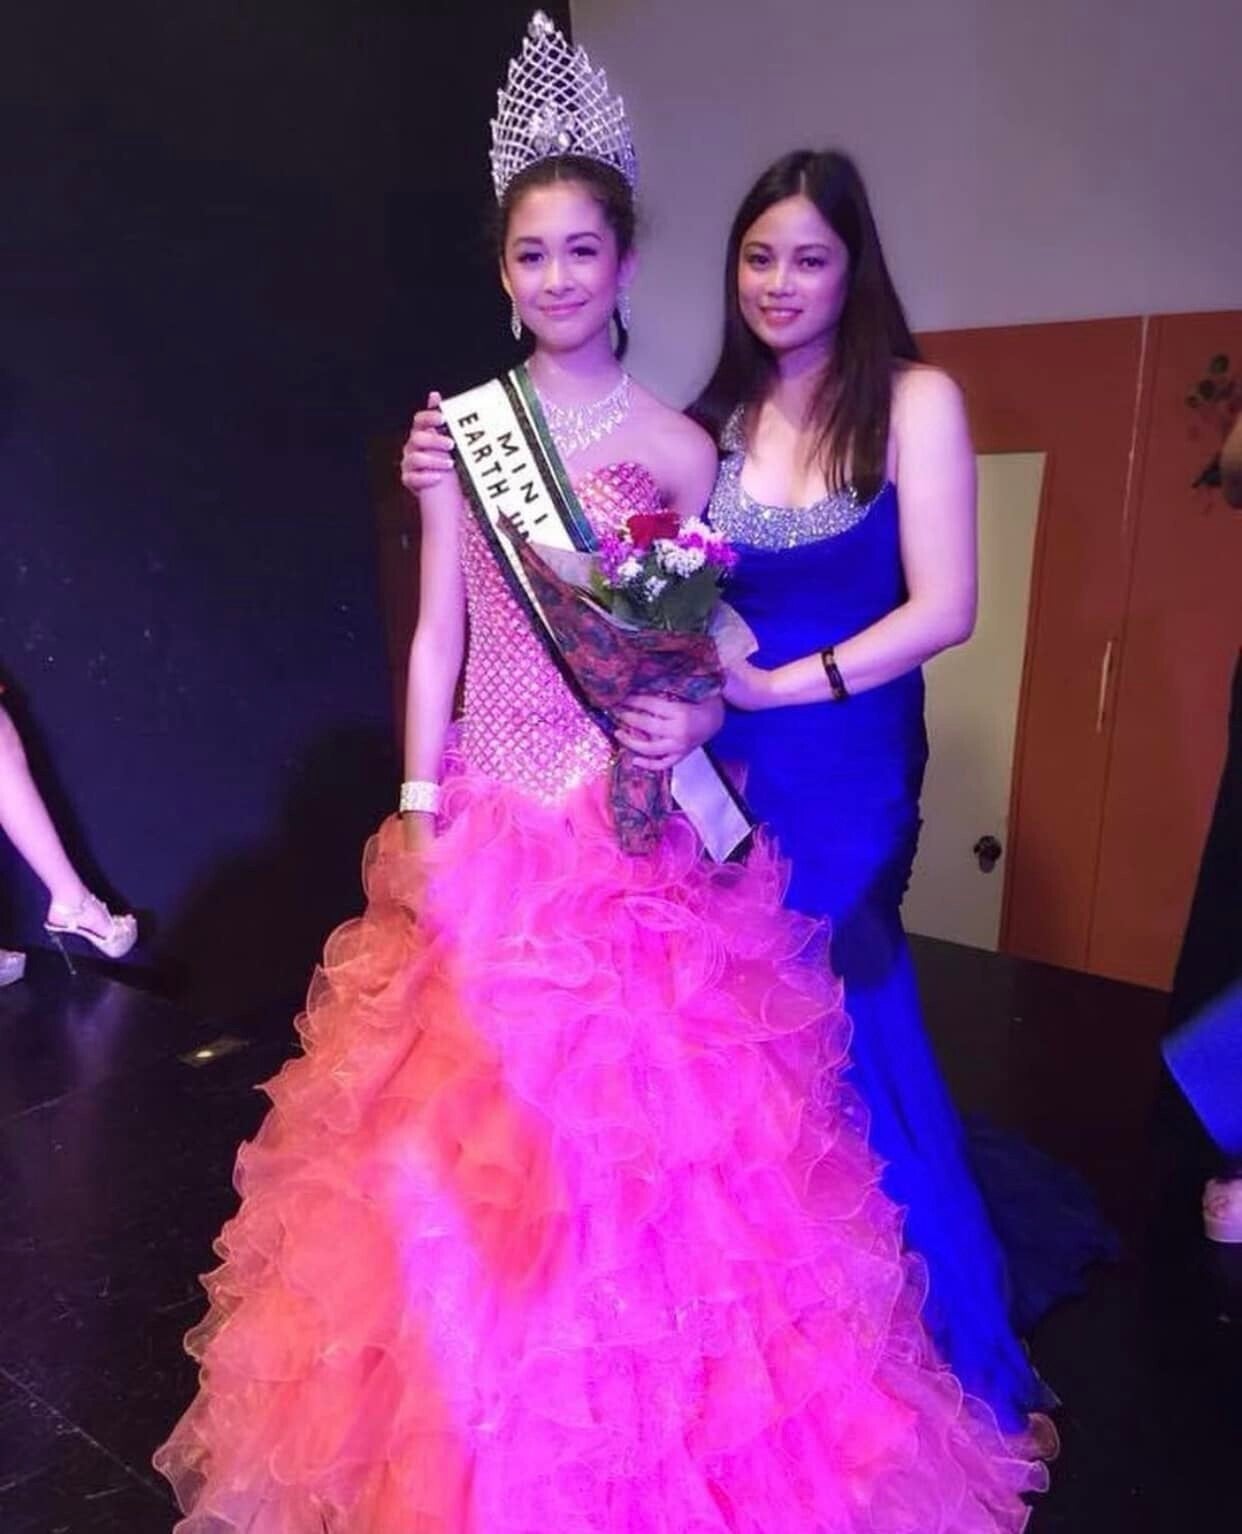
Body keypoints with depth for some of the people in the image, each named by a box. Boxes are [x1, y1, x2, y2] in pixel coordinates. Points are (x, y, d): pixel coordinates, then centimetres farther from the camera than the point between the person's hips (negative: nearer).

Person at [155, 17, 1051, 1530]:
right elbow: (436, 633, 4)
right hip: (490, 825, 2)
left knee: (643, 1123, 4)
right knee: (470, 1132, 9)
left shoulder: (675, 447, 1)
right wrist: (419, 809, -1)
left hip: (635, 829, -1)